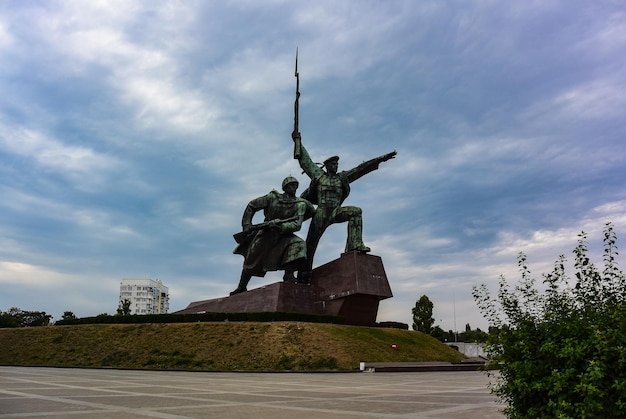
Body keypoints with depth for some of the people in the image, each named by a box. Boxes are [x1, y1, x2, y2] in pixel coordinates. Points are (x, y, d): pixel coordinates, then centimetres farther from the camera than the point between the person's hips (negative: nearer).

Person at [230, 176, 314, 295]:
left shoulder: (300, 204, -12)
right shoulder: (273, 197, -10)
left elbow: (296, 225, -22)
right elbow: (251, 206, -1)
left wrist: (279, 226, -35)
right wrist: (246, 224, -9)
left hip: (283, 236, 0)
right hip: (266, 234, 0)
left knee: (297, 245, -29)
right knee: (251, 261, 6)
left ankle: (289, 275, -27)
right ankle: (241, 287, 26)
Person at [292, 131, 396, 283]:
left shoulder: (343, 177, 17)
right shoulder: (318, 174, 11)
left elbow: (361, 168, 14)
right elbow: (305, 159, 15)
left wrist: (380, 159, 11)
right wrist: (298, 141, 18)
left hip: (336, 212, 3)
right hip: (321, 213, -3)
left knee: (356, 211, -21)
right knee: (311, 243, -6)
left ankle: (354, 245, -29)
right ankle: (304, 274, 3)